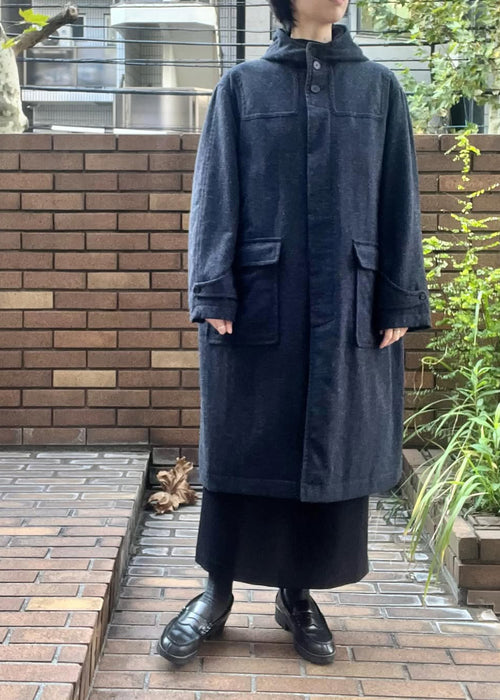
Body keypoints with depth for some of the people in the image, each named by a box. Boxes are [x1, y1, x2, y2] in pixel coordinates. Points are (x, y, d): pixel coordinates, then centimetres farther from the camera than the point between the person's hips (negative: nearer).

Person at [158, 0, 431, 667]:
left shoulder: (380, 87, 11)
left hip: (347, 306, 2)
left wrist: (400, 303, 0)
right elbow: (215, 193, 1)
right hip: (257, 301, -1)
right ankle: (218, 591, 19)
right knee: (243, 445, 4)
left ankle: (298, 592, 22)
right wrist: (214, 293, -9)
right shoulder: (242, 85, 7)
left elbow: (399, 202, 7)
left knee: (334, 447, 6)